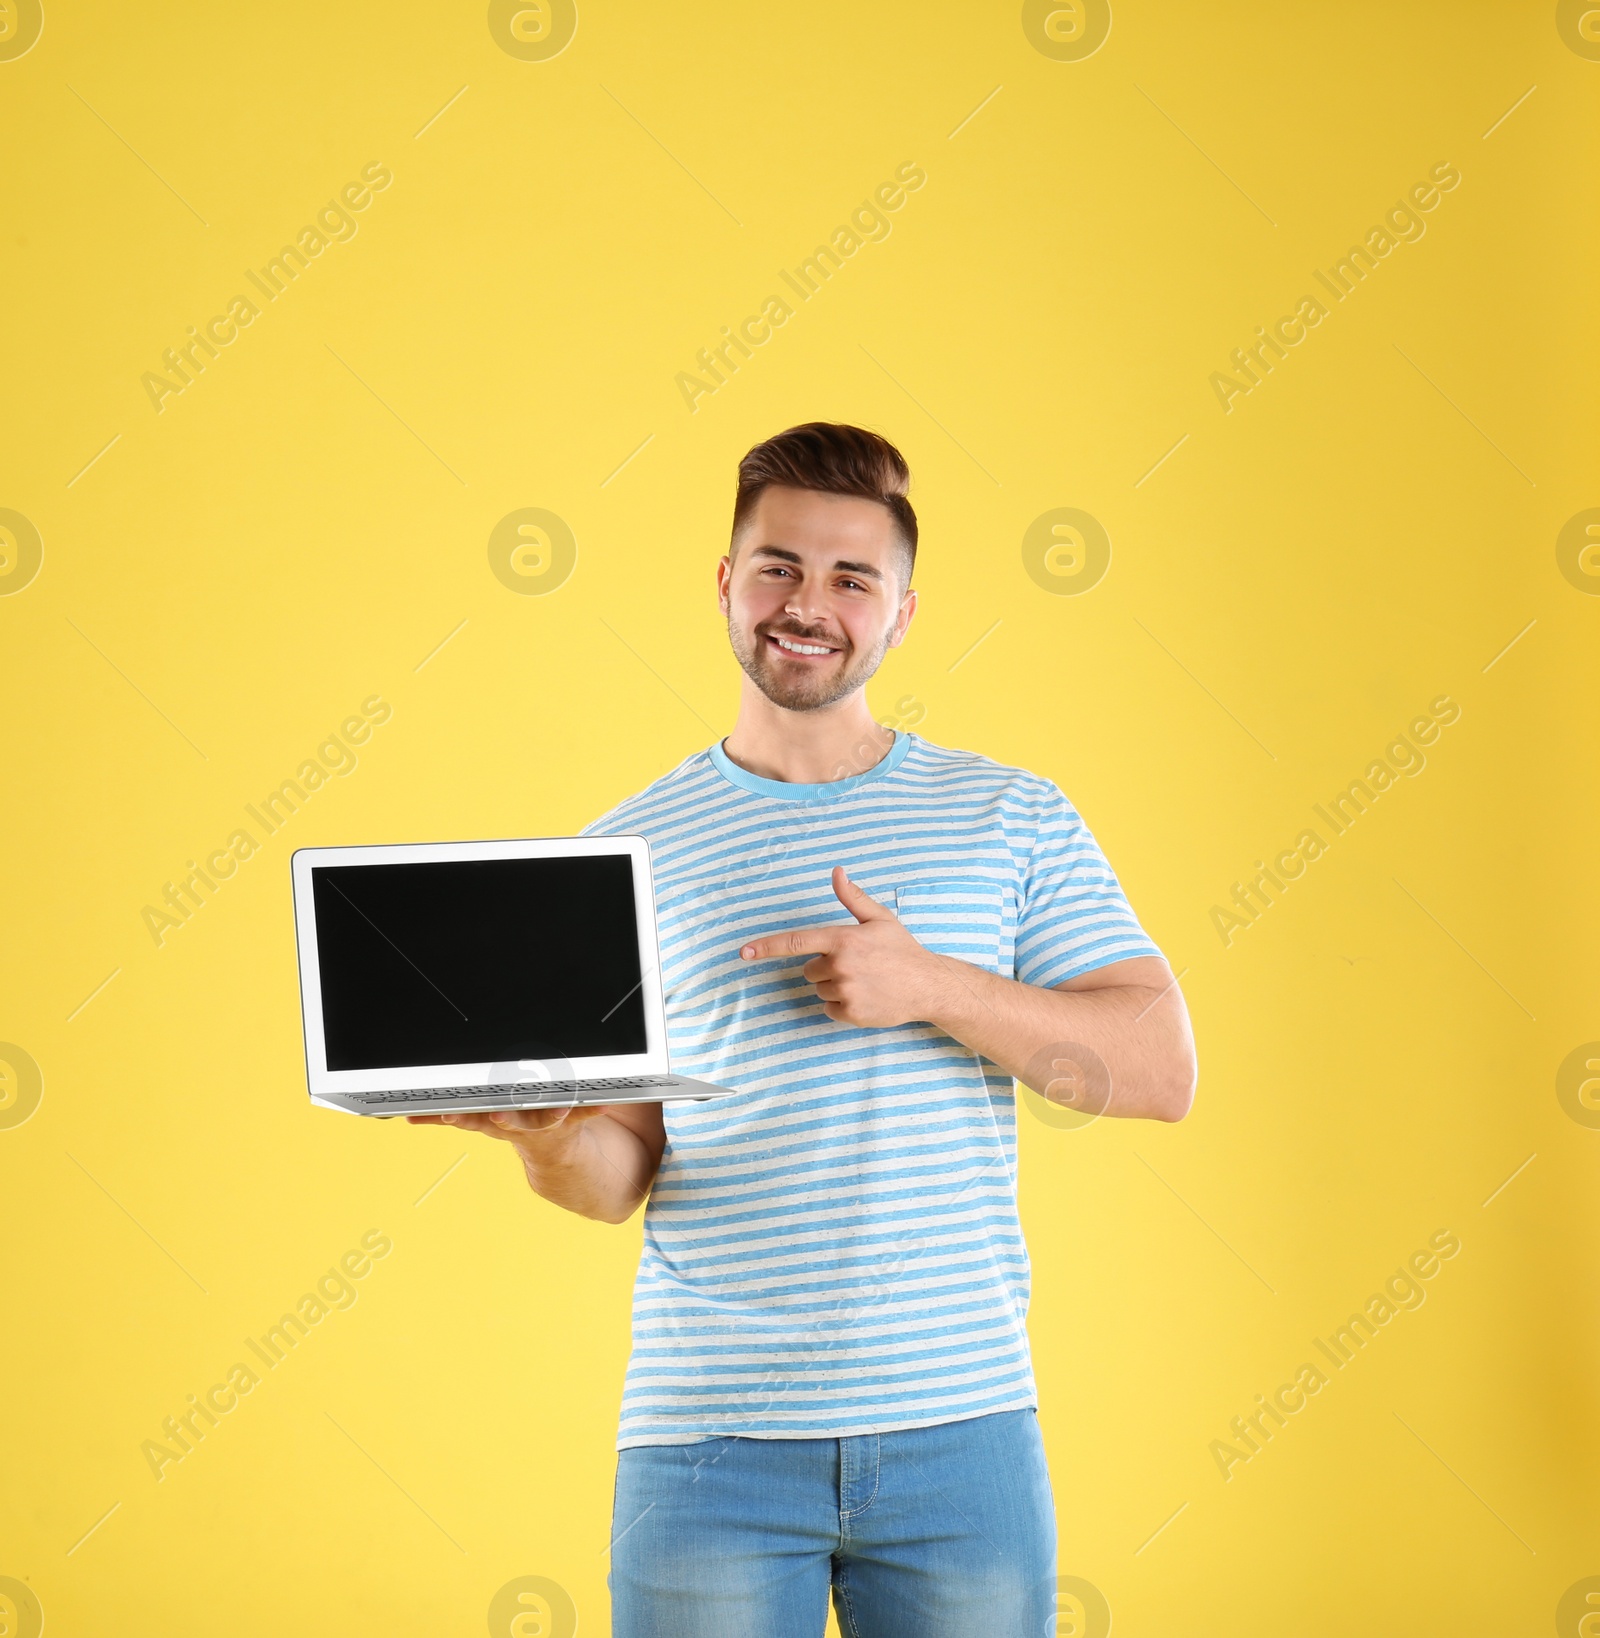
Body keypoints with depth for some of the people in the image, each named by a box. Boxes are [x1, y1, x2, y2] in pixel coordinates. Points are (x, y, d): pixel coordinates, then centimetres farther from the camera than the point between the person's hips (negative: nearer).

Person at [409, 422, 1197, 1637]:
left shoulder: (1012, 819, 6)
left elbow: (1162, 1070, -2)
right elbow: (621, 1171, 7)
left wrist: (935, 988, -13)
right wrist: (549, 1138, -17)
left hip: (957, 1429, 0)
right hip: (708, 1438, 0)